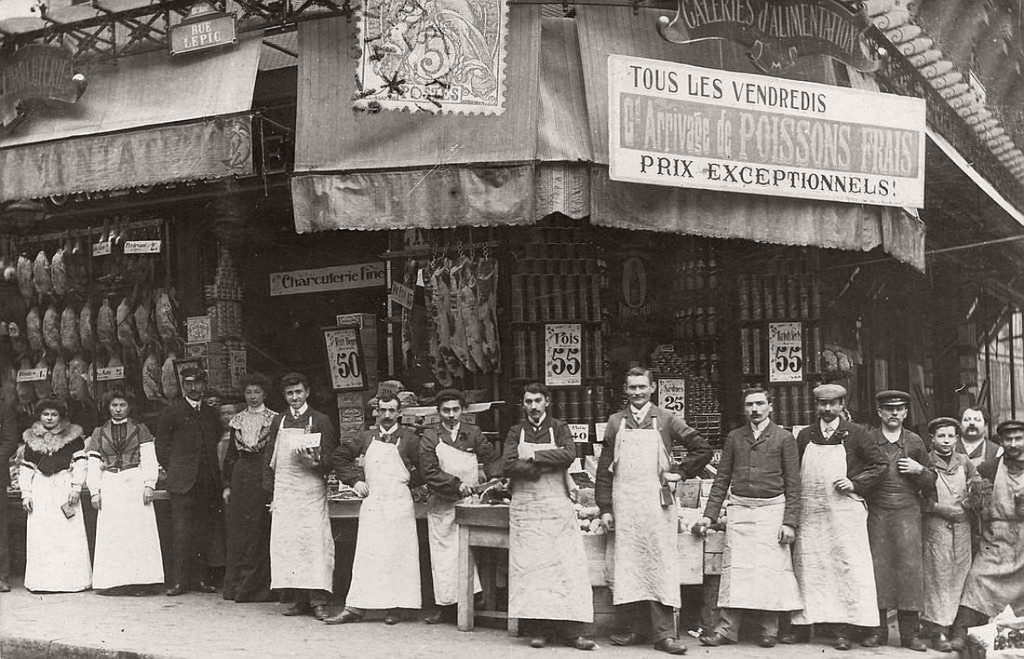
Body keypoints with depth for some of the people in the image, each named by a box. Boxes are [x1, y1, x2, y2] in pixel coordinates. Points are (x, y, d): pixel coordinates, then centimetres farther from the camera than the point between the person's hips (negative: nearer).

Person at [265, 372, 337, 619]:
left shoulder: (320, 421, 3)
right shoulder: (278, 422, 14)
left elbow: (331, 459, 2)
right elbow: (270, 459, 15)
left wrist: (315, 464, -19)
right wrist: (270, 492, 7)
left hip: (311, 489, -3)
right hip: (284, 492, 4)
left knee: (315, 541, -9)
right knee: (285, 543, 0)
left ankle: (319, 601, -9)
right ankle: (295, 599, 6)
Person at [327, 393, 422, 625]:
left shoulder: (409, 439, 0)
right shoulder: (365, 438, 9)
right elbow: (340, 457, 17)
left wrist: (408, 482, -1)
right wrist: (354, 481, 7)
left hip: (399, 504, -2)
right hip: (371, 503, 2)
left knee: (398, 556, 0)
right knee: (366, 555, 1)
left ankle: (395, 608, 7)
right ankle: (355, 608, 1)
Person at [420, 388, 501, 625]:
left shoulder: (473, 433, 6)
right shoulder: (430, 437, 0)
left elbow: (493, 458, 10)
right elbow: (429, 472, -7)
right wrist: (456, 484, -17)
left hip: (469, 502, 1)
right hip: (442, 506, -1)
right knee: (443, 554, 2)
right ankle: (445, 606, 8)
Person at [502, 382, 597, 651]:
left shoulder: (559, 429, 9)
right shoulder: (516, 432, 11)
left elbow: (569, 454, -12)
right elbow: (507, 465, -5)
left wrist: (533, 455, -11)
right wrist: (548, 466, -11)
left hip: (557, 506, -1)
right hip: (525, 508, 1)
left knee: (566, 565, -6)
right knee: (531, 567, -4)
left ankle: (571, 630, -6)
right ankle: (541, 628, 1)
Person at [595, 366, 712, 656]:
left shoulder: (666, 420, 5)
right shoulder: (615, 422, 10)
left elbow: (702, 449, 8)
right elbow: (605, 468, 9)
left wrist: (680, 472, 2)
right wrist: (605, 507, 3)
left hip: (656, 501, -2)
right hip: (624, 504, 2)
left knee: (659, 566, -3)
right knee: (627, 566, 2)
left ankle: (663, 634, -2)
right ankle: (635, 629, 10)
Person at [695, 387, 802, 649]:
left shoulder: (784, 438, 3)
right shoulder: (734, 438, 12)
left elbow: (793, 485, 1)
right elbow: (722, 479, 13)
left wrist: (790, 522, -6)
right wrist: (709, 515, 6)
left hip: (771, 510, -2)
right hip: (739, 510, 2)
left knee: (770, 569, -3)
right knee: (735, 568, -2)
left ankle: (769, 630, 7)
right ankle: (728, 628, 1)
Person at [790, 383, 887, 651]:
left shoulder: (855, 434, 3)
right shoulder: (805, 436, 13)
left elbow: (880, 464, 3)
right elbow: (795, 472, 17)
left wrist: (855, 483, -8)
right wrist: (794, 509, 5)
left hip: (844, 509, -3)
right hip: (810, 512, 3)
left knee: (846, 566, -6)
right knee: (808, 567, 3)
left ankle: (844, 630, -4)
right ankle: (802, 622, 8)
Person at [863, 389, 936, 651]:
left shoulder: (915, 442, 11)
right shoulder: (867, 440, 6)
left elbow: (931, 483, 15)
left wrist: (920, 470, -3)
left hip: (908, 512, 1)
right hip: (876, 512, -1)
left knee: (910, 567, -4)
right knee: (876, 567, -2)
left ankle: (910, 632, 3)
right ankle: (877, 629, 6)